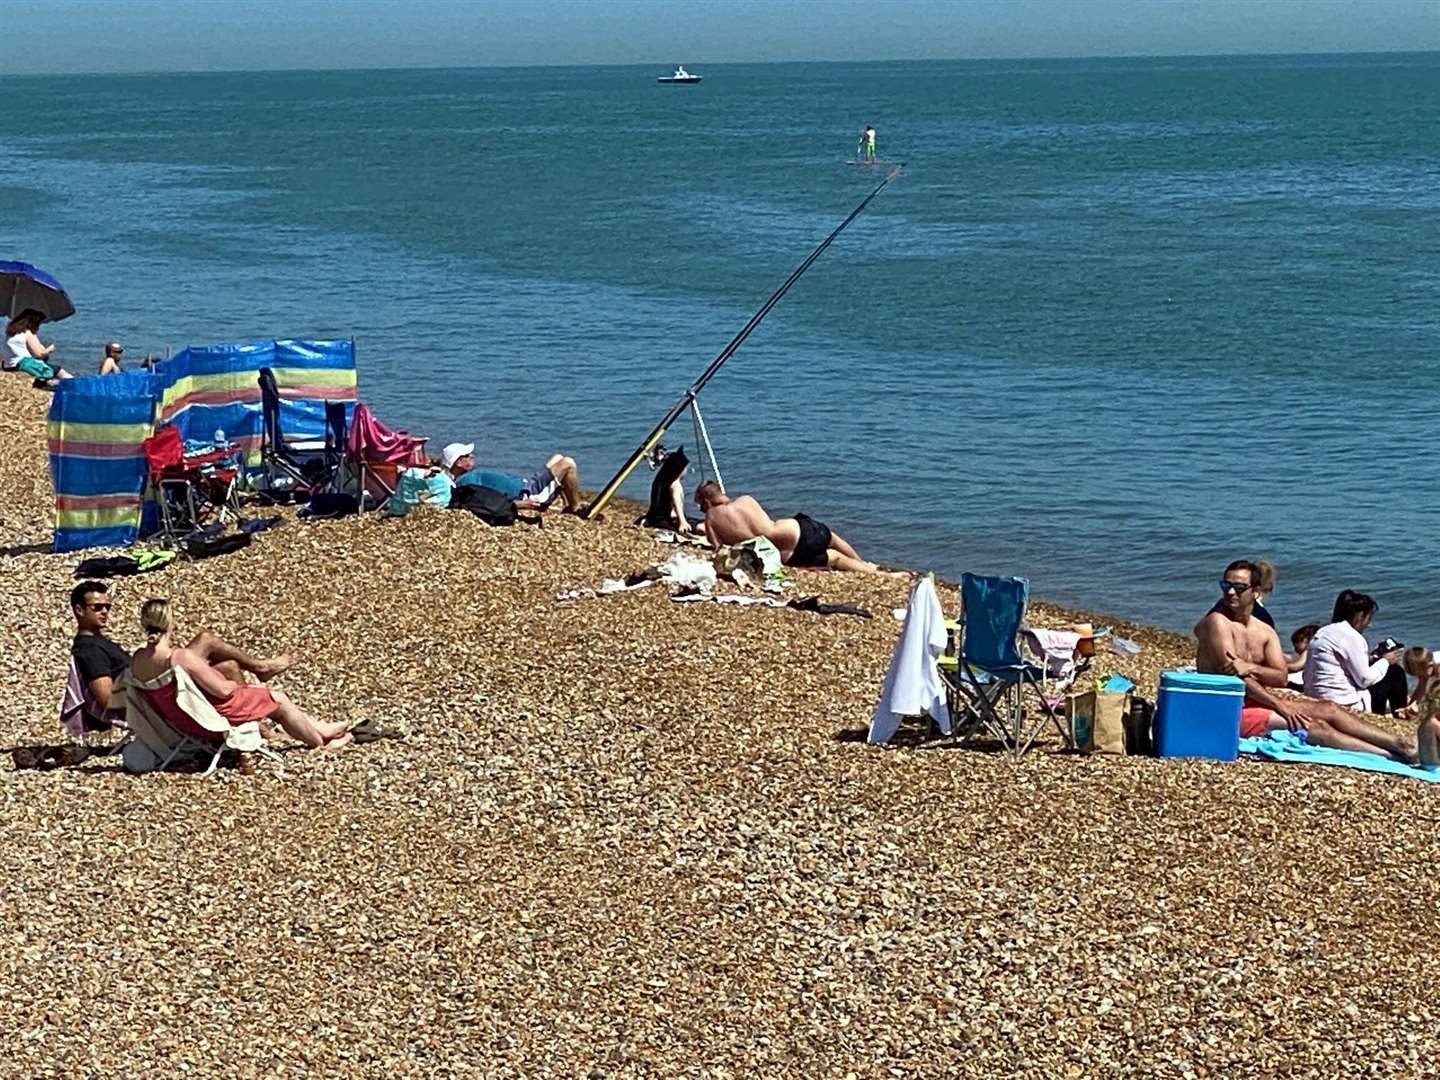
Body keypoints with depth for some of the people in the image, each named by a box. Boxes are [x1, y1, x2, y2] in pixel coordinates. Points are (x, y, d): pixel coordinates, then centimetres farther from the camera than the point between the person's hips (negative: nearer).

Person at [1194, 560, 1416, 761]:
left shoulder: (1266, 632, 11)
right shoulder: (1217, 622, -11)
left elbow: (1281, 678, 0)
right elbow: (1231, 674, -18)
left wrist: (1251, 667, -22)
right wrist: (1281, 706, -18)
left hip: (1260, 701, 8)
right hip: (1231, 710, -8)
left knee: (1328, 709, -5)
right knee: (1311, 726, -20)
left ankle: (1398, 744, -10)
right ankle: (1391, 754, -25)